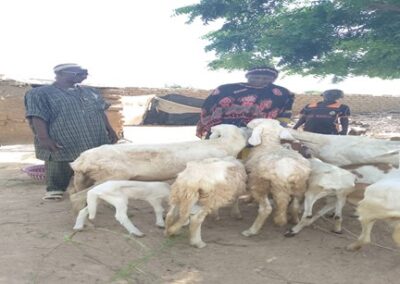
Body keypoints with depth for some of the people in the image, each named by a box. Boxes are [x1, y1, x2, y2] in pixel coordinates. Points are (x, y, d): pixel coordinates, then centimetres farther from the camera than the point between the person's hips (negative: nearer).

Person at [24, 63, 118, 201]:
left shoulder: (89, 91, 17)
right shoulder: (40, 93, -1)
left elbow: (101, 111, 22)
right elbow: (37, 117, -11)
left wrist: (110, 130, 15)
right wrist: (43, 138, -22)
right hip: (62, 146, -5)